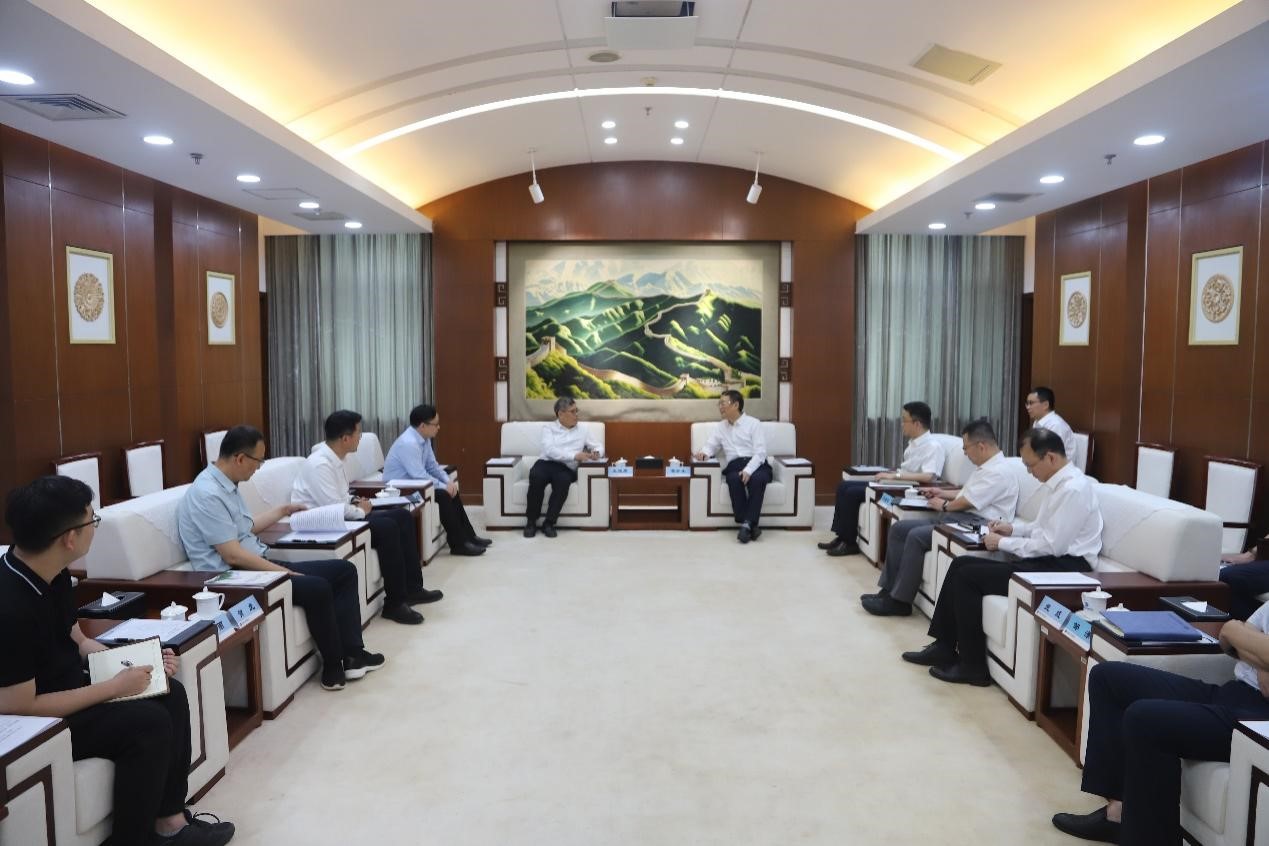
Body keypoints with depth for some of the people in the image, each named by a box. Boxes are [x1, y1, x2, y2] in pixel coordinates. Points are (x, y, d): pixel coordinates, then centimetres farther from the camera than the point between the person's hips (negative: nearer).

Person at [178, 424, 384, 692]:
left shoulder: (227, 485, 11)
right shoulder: (207, 494, -19)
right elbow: (233, 555, -23)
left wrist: (282, 511, 32)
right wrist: (284, 572, -19)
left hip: (256, 567, 10)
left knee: (343, 569, 1)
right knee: (317, 587, -29)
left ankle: (351, 653, -4)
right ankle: (334, 665, -8)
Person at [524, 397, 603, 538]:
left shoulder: (582, 431, 23)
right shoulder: (549, 428, 12)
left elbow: (598, 446, 30)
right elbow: (549, 450, -6)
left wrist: (596, 453, 2)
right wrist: (575, 456, -17)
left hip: (566, 468, 1)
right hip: (545, 463, -1)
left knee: (563, 480, -36)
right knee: (536, 476, -37)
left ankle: (549, 523, -23)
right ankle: (531, 522, -20)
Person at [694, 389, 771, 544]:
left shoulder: (753, 424, 4)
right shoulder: (720, 427, 19)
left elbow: (760, 452, -5)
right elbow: (710, 445, 18)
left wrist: (748, 470, -23)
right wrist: (705, 452, -9)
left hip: (756, 465, -2)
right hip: (734, 466, 2)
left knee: (757, 479, -37)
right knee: (734, 479, -33)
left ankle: (747, 523, -35)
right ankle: (750, 525, -32)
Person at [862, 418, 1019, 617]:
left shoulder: (999, 472, -14)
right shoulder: (985, 467, 19)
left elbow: (967, 502, -17)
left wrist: (943, 505, -1)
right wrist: (942, 493, 25)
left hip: (974, 525, -11)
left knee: (916, 536, -26)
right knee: (899, 528, -1)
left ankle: (899, 601, -17)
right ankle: (889, 589, -4)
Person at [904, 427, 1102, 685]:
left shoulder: (1073, 489, -18)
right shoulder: (1060, 483, 13)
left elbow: (1051, 545, -22)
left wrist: (1003, 543, -12)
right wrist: (1013, 529, 8)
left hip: (1062, 568, -10)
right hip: (1047, 560, 10)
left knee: (968, 575, -15)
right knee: (961, 564, 2)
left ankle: (973, 667, -5)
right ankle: (944, 647, 8)